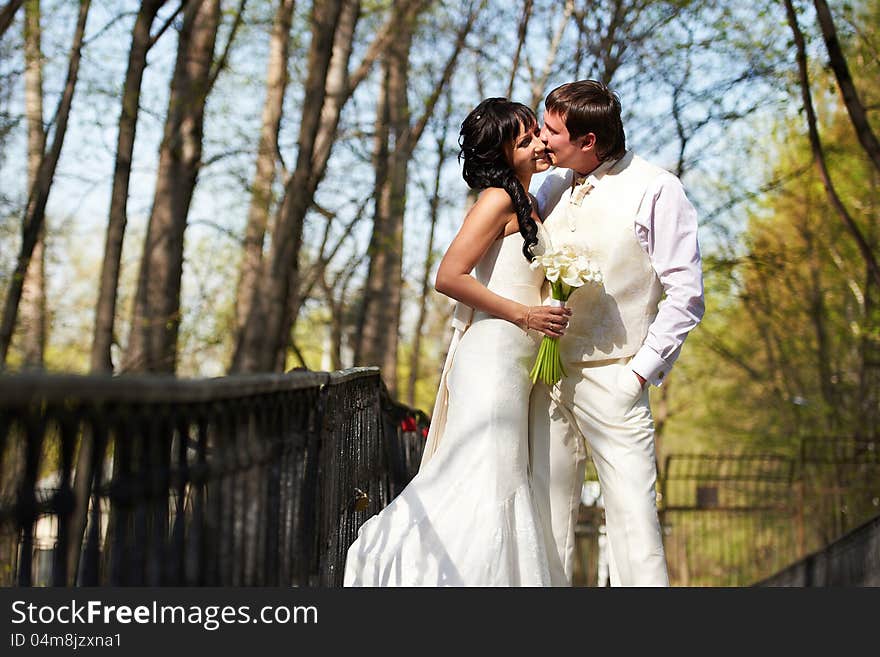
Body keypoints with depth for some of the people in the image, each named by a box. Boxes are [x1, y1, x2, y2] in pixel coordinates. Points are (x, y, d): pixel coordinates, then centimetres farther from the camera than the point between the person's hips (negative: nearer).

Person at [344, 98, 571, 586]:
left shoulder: (526, 206, 18)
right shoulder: (499, 199, -10)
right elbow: (449, 276, -18)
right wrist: (522, 314, -16)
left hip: (513, 362, 9)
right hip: (491, 357, -9)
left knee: (501, 480, 10)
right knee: (485, 478, -12)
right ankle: (388, 546, -4)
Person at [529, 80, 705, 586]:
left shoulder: (656, 190, -5)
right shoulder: (554, 187, 11)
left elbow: (685, 296, -6)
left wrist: (641, 372, -10)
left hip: (612, 380, -5)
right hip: (547, 375, 6)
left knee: (633, 516, -7)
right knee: (547, 516, 8)